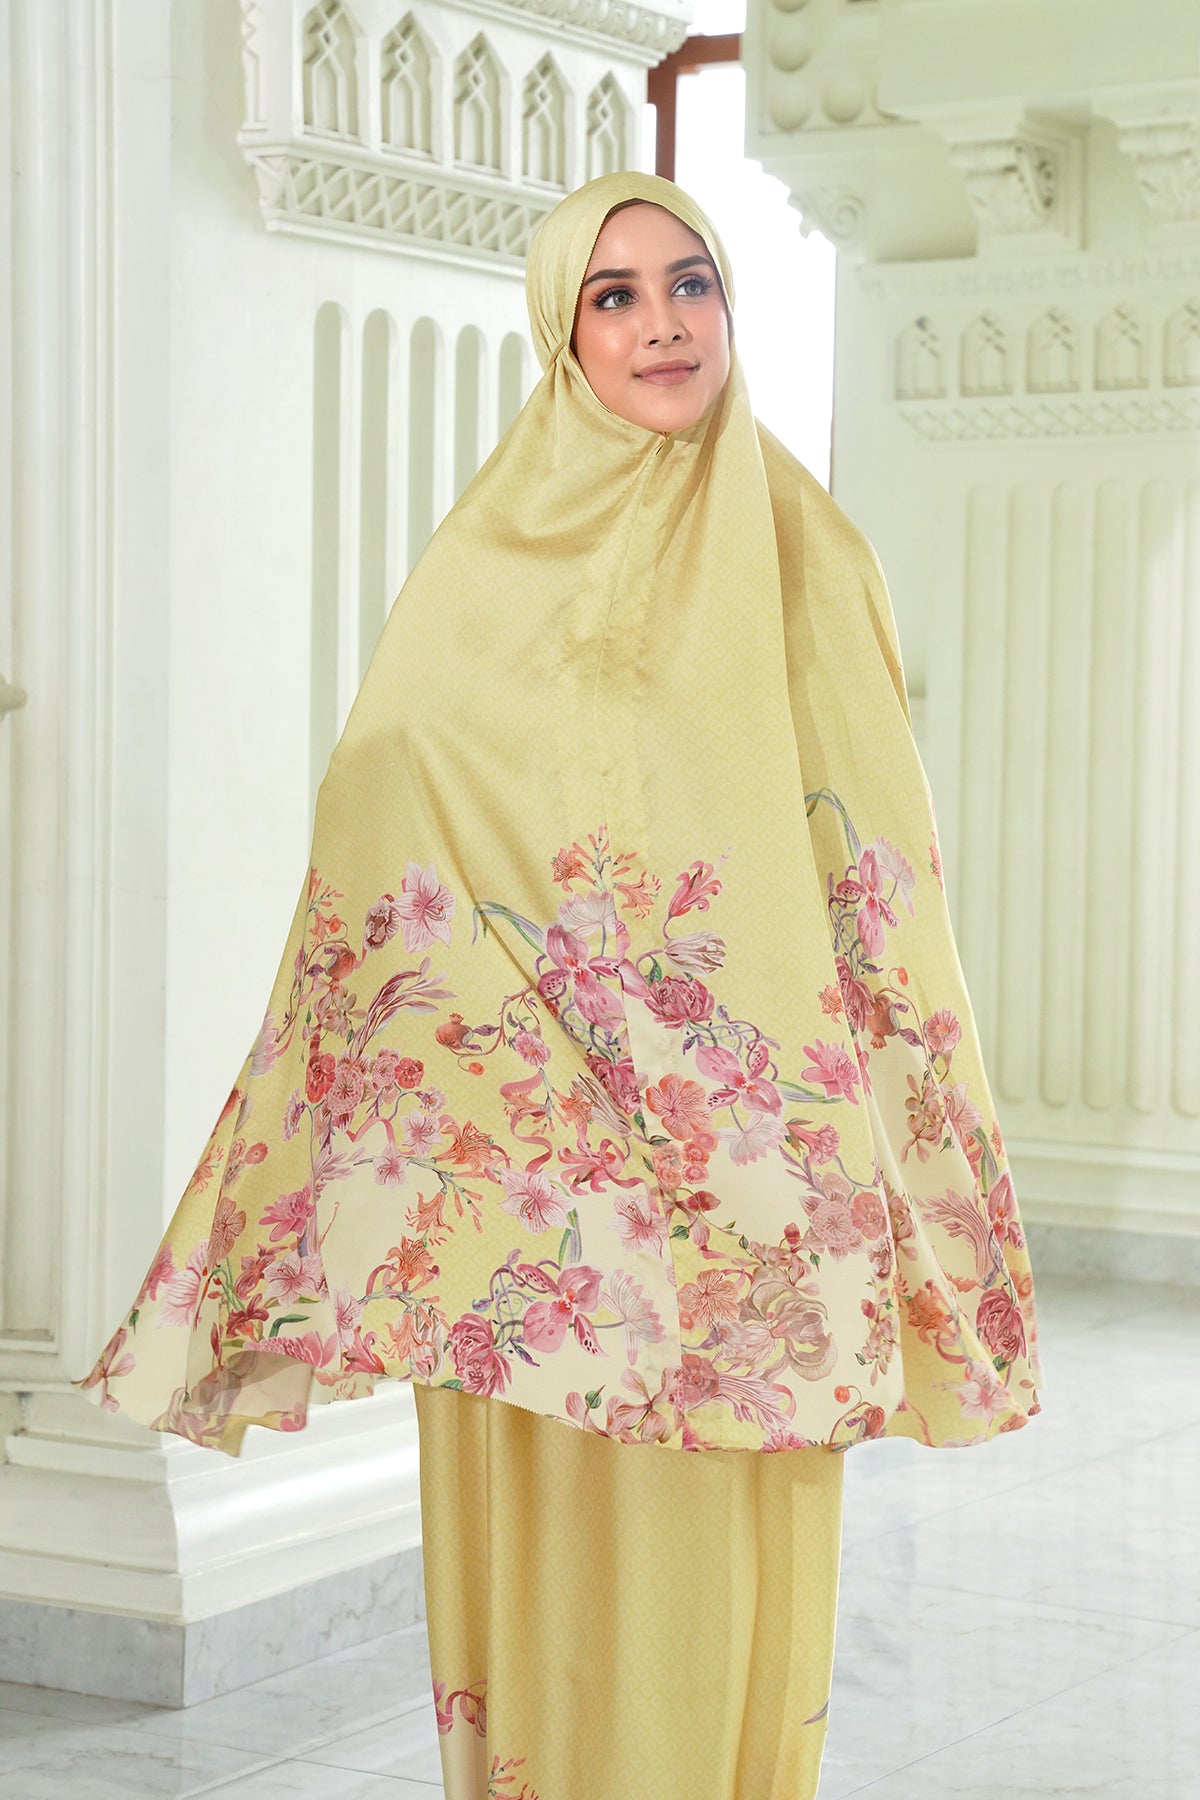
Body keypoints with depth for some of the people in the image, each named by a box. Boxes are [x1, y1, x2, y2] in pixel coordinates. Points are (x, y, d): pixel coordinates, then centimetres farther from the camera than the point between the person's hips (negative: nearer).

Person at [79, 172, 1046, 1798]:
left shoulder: (810, 564, 7)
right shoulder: (486, 570, 2)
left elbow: (881, 876, 9)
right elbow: (383, 877, 0)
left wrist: (909, 1184, 4)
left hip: (757, 1151, 2)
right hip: (549, 1129, -1)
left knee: (744, 1546, 5)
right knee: (564, 1527, 2)